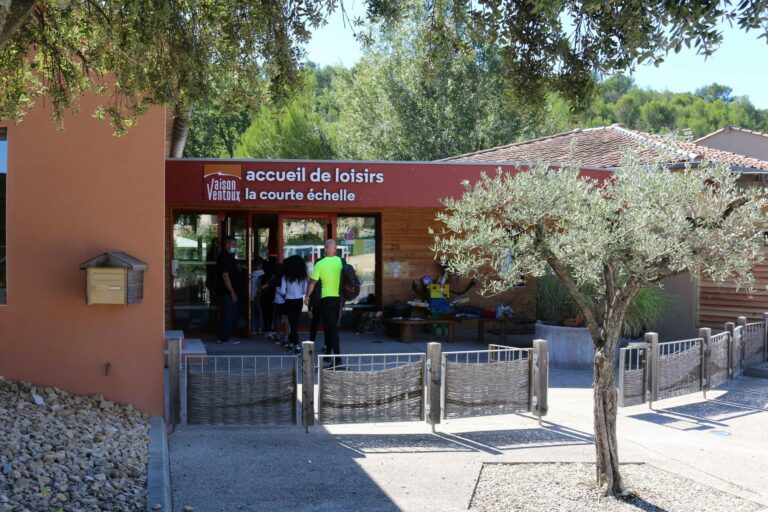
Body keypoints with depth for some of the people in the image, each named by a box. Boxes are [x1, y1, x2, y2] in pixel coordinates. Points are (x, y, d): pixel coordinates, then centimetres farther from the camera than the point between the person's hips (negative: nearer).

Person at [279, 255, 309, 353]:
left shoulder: (286, 276, -8)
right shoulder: (302, 276, 1)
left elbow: (282, 291, -10)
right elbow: (305, 290, 3)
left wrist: (277, 290, 12)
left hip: (290, 301, -3)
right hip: (299, 300, 3)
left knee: (292, 323, -3)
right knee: (296, 322, 15)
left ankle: (296, 344, -12)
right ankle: (291, 341, 26)